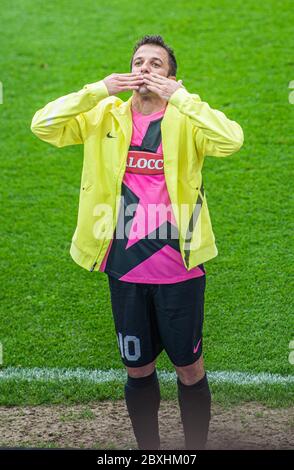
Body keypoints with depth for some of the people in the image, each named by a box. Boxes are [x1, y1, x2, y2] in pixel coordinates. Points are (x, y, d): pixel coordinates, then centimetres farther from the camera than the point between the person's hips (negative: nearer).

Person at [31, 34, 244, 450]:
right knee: (138, 369, 16)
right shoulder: (105, 116, 2)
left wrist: (178, 96, -25)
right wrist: (98, 90, -17)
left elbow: (232, 139, -25)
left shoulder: (186, 120, -6)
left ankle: (196, 450, 27)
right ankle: (148, 450, 34)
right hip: (125, 268, 3)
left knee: (190, 369, 9)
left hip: (179, 267, -2)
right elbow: (42, 125, -9)